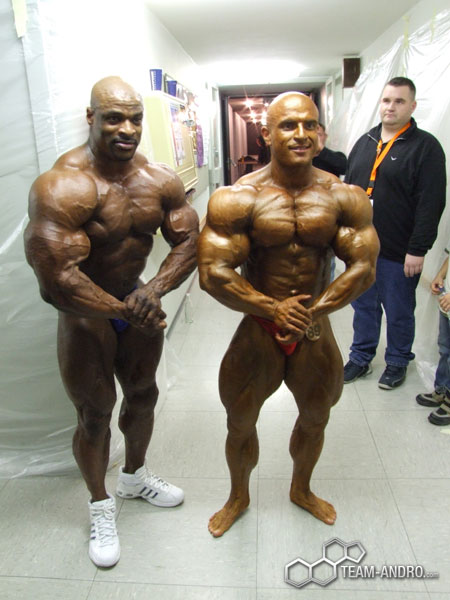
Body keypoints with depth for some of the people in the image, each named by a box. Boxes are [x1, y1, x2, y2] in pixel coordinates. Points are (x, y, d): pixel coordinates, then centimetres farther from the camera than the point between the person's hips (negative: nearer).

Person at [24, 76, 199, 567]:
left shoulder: (160, 180, -7)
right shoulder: (62, 187, -26)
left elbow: (188, 240, -5)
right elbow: (56, 277, -31)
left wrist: (154, 289, -23)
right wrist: (125, 311, -25)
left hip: (137, 301, 6)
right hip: (85, 313, -6)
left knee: (142, 394, 20)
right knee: (95, 414, 7)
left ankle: (134, 476, 48)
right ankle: (100, 505, 34)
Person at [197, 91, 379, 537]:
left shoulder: (345, 197, -8)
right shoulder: (236, 199, -16)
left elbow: (363, 268, -9)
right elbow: (213, 273, -20)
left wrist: (312, 312, -17)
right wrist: (275, 309, -20)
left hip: (316, 327, 3)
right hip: (258, 328, -2)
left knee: (315, 418, 22)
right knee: (240, 423, 14)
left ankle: (301, 489, 54)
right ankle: (239, 496, 46)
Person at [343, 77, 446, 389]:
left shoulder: (426, 146, -7)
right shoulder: (364, 142, 12)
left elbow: (431, 204, -13)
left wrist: (418, 250, -17)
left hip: (398, 253, -5)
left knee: (399, 312, 10)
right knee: (364, 306, 15)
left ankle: (397, 362, 29)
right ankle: (361, 358, 31)